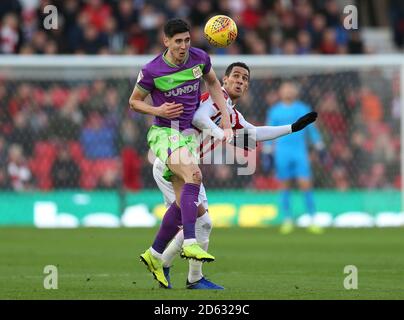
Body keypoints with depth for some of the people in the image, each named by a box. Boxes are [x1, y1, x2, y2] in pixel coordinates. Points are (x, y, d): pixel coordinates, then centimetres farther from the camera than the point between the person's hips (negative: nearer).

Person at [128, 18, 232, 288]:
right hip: (164, 134, -6)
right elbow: (134, 101, 3)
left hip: (188, 135, 6)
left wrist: (226, 120, 11)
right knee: (194, 175, -32)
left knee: (184, 201, 3)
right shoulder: (152, 71, -12)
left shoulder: (200, 58, -1)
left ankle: (154, 256, 20)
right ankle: (190, 244, -41)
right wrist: (157, 110, -16)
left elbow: (213, 83, 19)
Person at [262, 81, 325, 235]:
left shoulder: (303, 109, 6)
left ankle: (312, 221, -4)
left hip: (300, 152, -1)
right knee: (285, 187, 2)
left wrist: (320, 149, 8)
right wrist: (267, 154, 8)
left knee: (306, 186, -8)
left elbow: (312, 130, 11)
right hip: (281, 152, 1)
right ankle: (287, 221, 9)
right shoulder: (274, 111, 8)